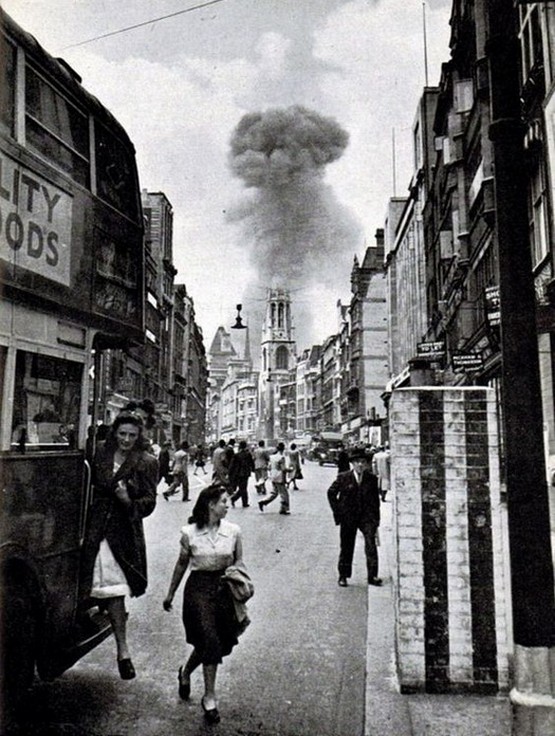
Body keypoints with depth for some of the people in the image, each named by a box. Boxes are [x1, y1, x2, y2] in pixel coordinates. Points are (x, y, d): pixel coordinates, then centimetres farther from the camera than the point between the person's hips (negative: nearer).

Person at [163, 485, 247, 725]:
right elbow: (181, 565, 5)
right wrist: (170, 594, 13)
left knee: (216, 642, 10)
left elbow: (239, 561, 8)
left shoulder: (233, 531, -4)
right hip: (199, 587, -3)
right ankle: (209, 697, 11)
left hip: (224, 587, 3)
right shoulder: (190, 533, -8)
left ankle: (186, 672, 39)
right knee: (209, 640, -7)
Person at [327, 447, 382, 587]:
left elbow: (375, 499, 8)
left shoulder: (372, 479, 2)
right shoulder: (343, 478, -4)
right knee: (346, 547, 9)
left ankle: (372, 576, -9)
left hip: (366, 516, 0)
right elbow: (331, 493, 8)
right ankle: (343, 576, 25)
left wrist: (376, 520, 5)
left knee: (371, 542, -17)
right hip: (348, 517, 0)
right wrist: (337, 511, 2)